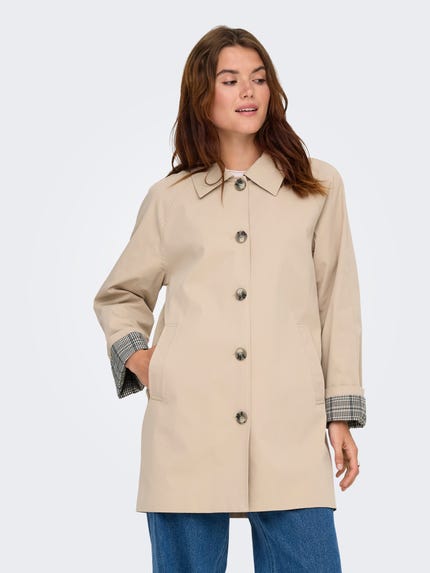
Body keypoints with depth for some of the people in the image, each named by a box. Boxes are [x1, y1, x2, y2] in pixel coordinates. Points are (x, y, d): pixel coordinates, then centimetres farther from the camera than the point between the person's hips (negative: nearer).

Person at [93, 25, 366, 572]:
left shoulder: (319, 185, 12)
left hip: (290, 426, 0)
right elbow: (118, 295, 24)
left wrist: (341, 412, 5)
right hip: (187, 422, 1)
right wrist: (134, 354, 5)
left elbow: (337, 303, 11)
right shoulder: (168, 198, 12)